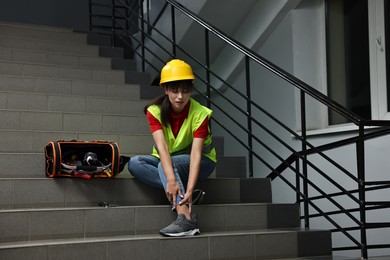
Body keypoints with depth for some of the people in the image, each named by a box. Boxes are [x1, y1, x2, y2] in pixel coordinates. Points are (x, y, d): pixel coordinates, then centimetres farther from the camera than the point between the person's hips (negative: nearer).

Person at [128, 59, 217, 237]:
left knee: (168, 164, -35)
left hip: (201, 163, -3)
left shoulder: (199, 114, -22)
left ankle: (186, 219, -44)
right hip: (166, 161, 3)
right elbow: (161, 146, -31)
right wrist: (171, 180, -46)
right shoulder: (155, 111, -17)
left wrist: (189, 190, -44)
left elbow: (196, 154, -31)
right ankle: (180, 194, -30)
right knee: (134, 163, -24)